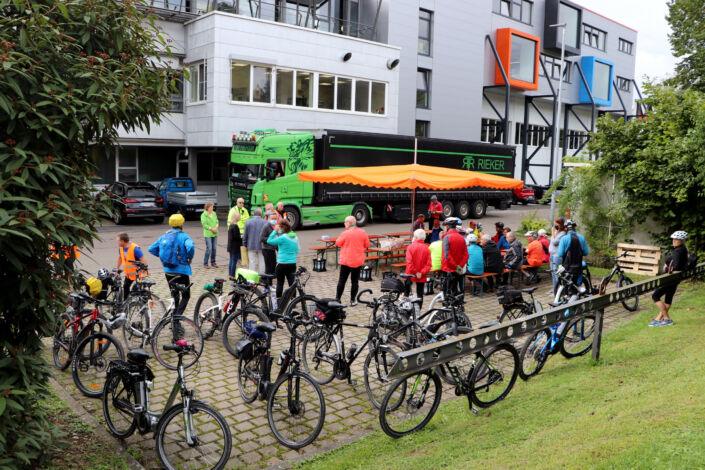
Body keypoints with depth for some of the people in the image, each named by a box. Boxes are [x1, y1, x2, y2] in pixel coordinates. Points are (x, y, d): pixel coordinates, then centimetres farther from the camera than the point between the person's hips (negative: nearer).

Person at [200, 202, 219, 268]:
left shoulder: (214, 214, 12)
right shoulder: (204, 215, -6)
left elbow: (217, 221, 11)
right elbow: (204, 224, -12)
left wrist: (216, 227, -8)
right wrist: (211, 228, -16)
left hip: (215, 233, 6)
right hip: (208, 234, -6)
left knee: (214, 248, 8)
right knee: (209, 248, -10)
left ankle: (213, 262, 20)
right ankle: (205, 263, 0)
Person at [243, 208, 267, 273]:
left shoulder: (248, 222, -2)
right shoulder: (265, 222, -6)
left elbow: (245, 235, 2)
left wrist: (245, 244, 12)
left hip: (251, 246, 1)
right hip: (262, 246, -1)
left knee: (252, 263, 6)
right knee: (262, 263, 6)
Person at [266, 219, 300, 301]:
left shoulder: (282, 238, -15)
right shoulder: (295, 237, 6)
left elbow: (269, 241, -11)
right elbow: (298, 250, 14)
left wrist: (275, 231, -8)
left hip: (282, 264, -5)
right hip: (292, 263, 6)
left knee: (280, 283, 5)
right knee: (292, 282, 8)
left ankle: (278, 301, 10)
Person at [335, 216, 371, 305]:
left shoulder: (345, 233, -12)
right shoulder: (363, 232, -2)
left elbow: (338, 243, -2)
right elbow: (367, 245, 6)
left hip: (346, 261, -2)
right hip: (358, 261, 2)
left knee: (342, 280, 8)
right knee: (355, 281, 10)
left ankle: (337, 299, 12)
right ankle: (353, 300, 13)